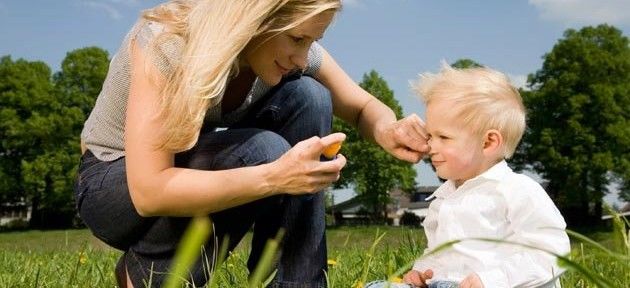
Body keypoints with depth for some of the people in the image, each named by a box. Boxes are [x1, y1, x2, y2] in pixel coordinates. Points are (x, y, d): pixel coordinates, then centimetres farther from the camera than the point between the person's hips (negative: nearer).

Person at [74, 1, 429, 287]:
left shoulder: (292, 49, -14)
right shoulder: (168, 42, -31)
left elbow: (363, 106, -1)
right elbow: (148, 191, -37)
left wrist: (387, 130, -26)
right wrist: (274, 177, -45)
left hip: (198, 167, 5)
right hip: (111, 189, -5)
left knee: (306, 97, -19)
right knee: (262, 153, -33)